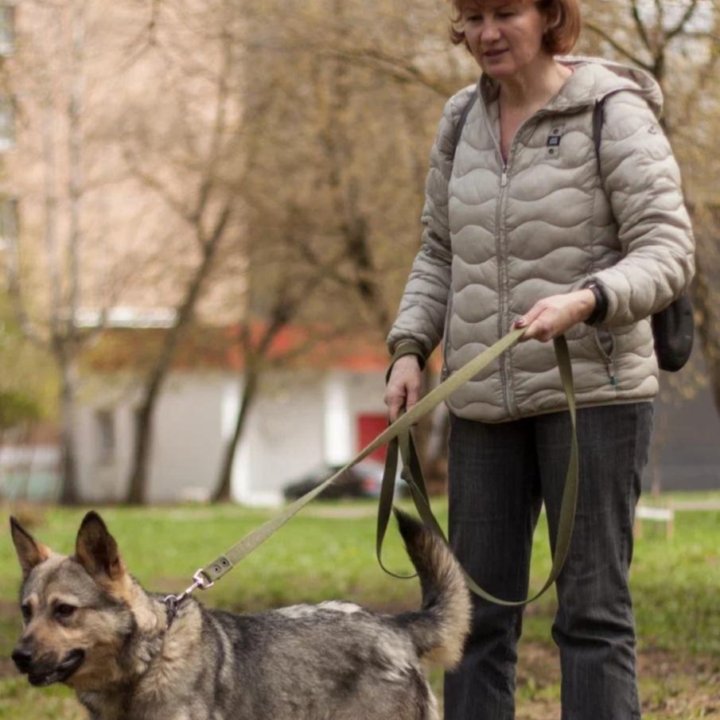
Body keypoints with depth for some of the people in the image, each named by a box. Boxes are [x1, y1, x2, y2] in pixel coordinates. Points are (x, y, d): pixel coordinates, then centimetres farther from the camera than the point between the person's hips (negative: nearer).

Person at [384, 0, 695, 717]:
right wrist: (408, 348, 2)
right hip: (485, 400, 6)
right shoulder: (463, 121, 9)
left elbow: (668, 253, -14)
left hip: (592, 390, -5)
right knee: (477, 604, 7)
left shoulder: (612, 112, -8)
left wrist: (582, 301, -31)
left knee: (592, 605, -4)